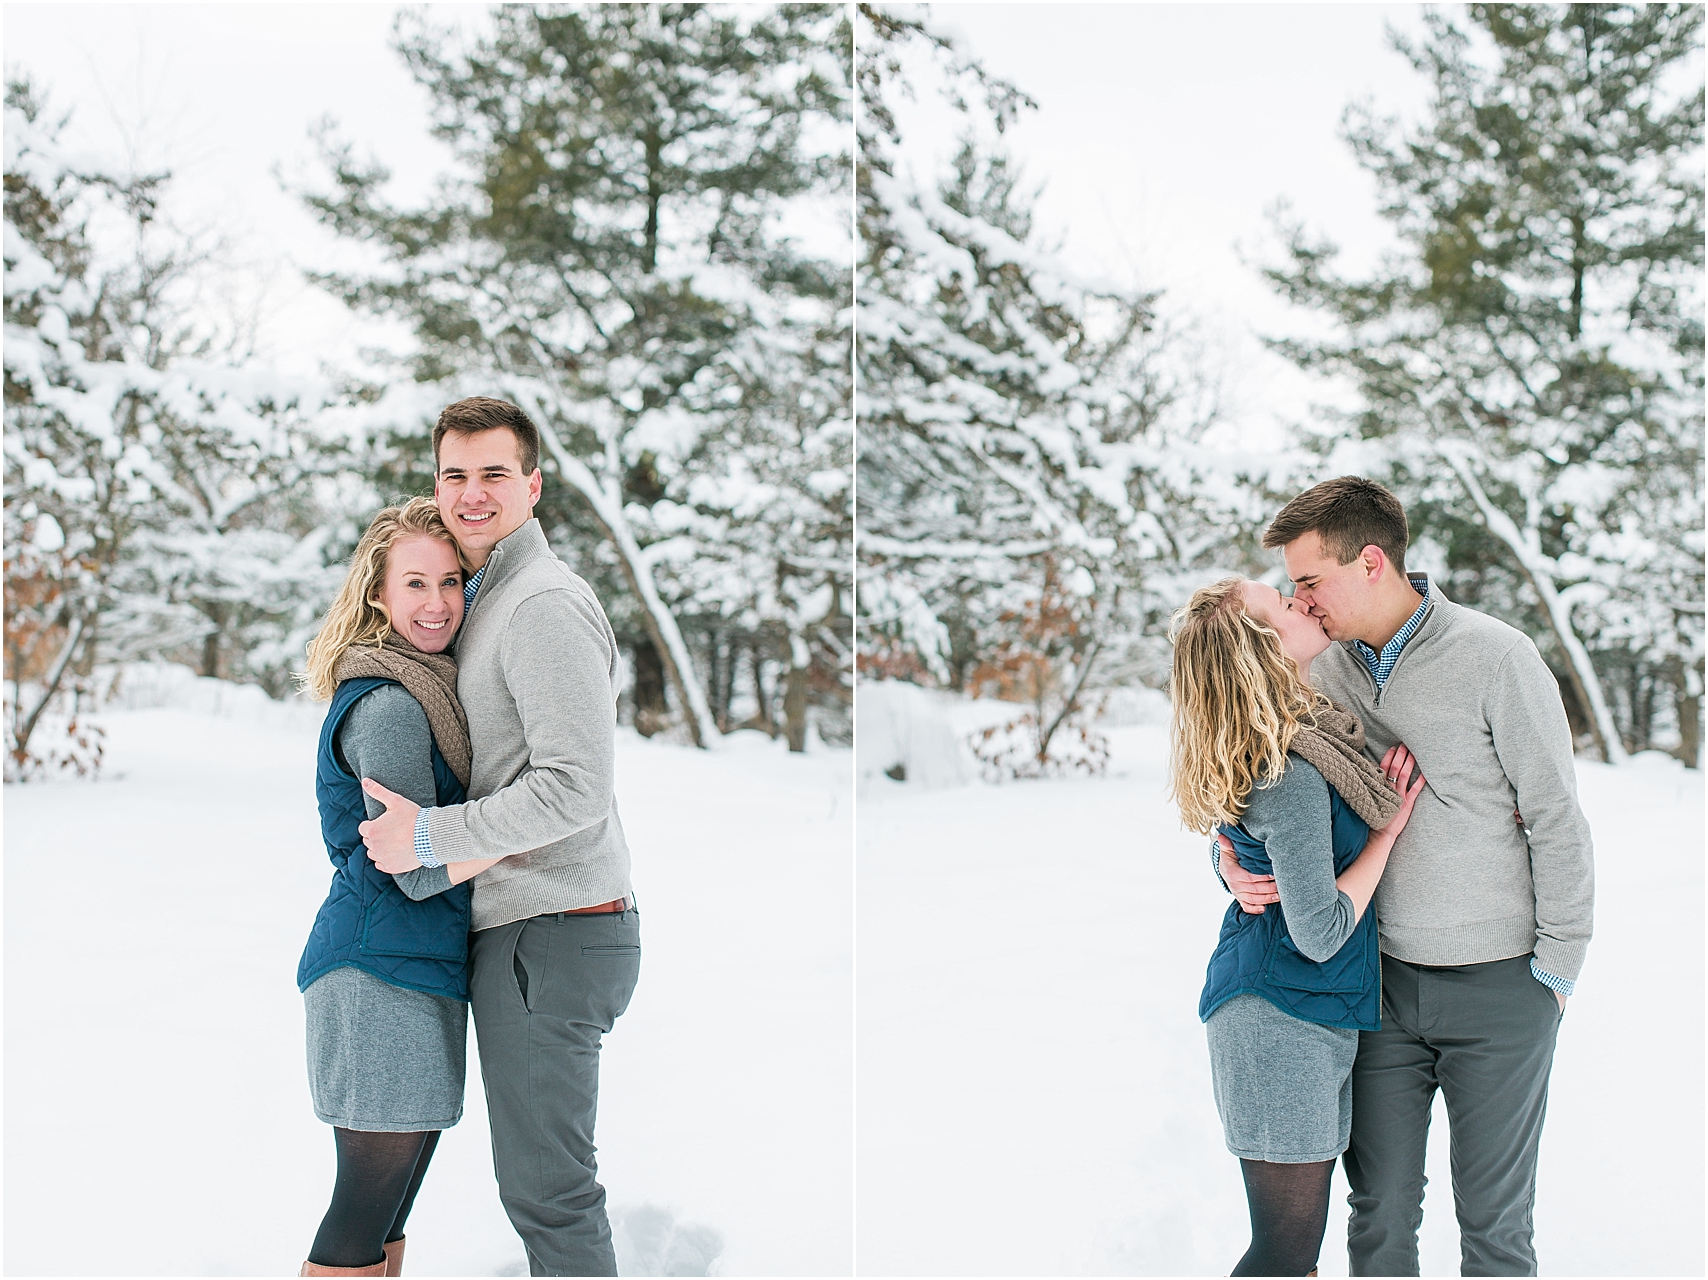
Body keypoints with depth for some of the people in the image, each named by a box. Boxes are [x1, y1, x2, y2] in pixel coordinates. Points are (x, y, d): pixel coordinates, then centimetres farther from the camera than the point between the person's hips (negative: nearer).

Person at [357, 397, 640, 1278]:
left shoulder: (544, 605, -14)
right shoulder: (486, 602, 19)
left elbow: (575, 789, -22)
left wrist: (431, 835, -15)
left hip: (553, 932, -10)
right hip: (516, 929, 10)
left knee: (545, 1187, -7)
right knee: (536, 1178, 15)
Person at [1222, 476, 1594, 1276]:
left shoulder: (1494, 658, -12)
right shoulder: (1327, 672, 3)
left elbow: (1558, 822, -8)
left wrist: (1556, 968, -7)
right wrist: (1236, 862, -9)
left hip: (1499, 987, -4)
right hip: (1382, 979, 4)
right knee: (1380, 1211, 10)